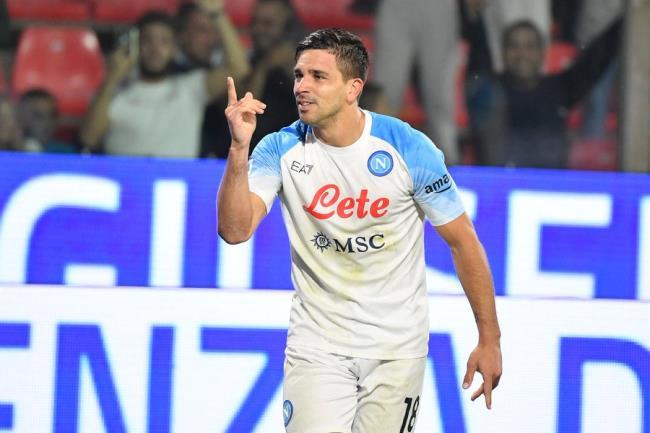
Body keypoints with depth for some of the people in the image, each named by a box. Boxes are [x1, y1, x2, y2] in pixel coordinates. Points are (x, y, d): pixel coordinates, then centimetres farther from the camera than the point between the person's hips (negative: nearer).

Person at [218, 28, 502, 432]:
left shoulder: (409, 148, -11)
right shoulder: (282, 149, -7)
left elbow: (463, 241, -4)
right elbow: (235, 231, -18)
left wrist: (490, 340, -3)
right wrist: (239, 148, -31)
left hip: (397, 348, -1)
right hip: (317, 343, 1)